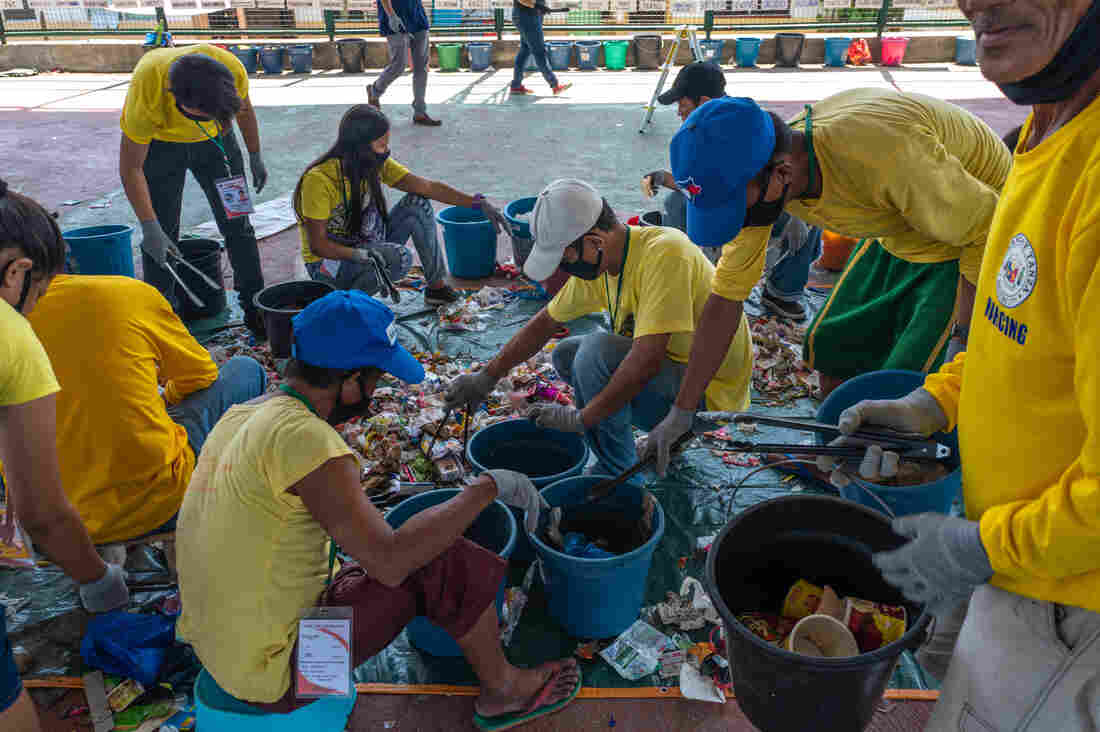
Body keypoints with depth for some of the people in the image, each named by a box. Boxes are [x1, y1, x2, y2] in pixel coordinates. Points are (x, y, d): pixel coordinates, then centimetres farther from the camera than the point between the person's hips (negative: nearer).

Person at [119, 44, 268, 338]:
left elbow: (244, 109, -6)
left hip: (214, 138, 2)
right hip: (159, 142, -2)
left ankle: (255, 311, 12)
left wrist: (255, 157, 5)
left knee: (237, 225, 1)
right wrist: (150, 227, -30)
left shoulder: (232, 70, -33)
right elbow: (130, 168, -27)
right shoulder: (145, 92, -38)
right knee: (161, 234, -4)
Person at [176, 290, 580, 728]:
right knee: (446, 564, -7)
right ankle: (503, 690, 15)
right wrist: (489, 486, -23)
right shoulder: (301, 436, -28)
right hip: (273, 673, -9)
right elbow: (390, 560, -31)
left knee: (417, 558, 16)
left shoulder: (242, 415, 2)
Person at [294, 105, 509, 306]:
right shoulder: (319, 180, -26)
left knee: (417, 205, -9)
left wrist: (478, 203, -16)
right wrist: (362, 255, -41)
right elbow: (317, 244, -25)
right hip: (327, 263, -7)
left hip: (367, 246, 7)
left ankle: (437, 287, -3)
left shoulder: (376, 164, -6)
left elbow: (428, 187, -7)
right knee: (399, 257, -33)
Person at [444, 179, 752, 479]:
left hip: (712, 394, -9)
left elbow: (647, 359, -33)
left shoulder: (663, 252, -27)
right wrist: (487, 377, 10)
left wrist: (581, 418, -24)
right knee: (566, 354, 8)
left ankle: (615, 473, -8)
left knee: (597, 351, -26)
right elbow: (545, 323, 11)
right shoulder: (595, 263, -1)